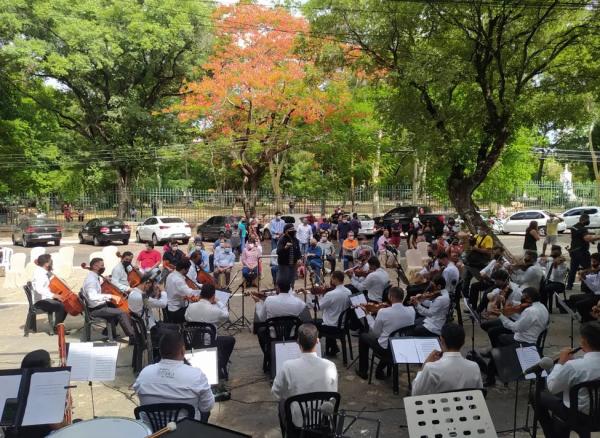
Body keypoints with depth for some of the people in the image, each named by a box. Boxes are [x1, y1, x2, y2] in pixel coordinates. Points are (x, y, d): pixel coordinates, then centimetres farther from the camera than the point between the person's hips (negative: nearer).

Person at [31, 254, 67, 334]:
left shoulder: (46, 273, 9)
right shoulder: (39, 274, -20)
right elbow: (39, 289, -35)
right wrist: (53, 295, -43)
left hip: (46, 298, 10)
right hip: (40, 301, -10)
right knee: (60, 306, -26)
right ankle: (56, 328, -10)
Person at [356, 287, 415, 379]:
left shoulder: (383, 312, -22)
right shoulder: (411, 311, -10)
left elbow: (376, 333, -9)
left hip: (385, 349, -4)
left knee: (363, 336, 22)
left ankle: (362, 371, 30)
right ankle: (379, 371, 39)